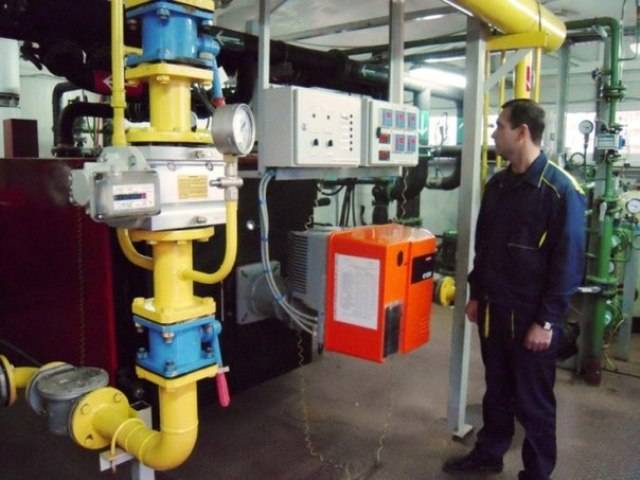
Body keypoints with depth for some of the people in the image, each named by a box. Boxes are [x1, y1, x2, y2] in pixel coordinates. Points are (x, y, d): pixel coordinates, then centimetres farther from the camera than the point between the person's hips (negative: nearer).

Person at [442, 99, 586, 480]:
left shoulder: (561, 189, -15)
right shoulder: (497, 184, 7)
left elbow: (569, 262, -15)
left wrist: (547, 320, -16)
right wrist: (476, 294, 13)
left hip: (533, 316, -6)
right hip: (493, 308, 6)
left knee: (533, 401, 9)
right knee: (497, 390, 20)